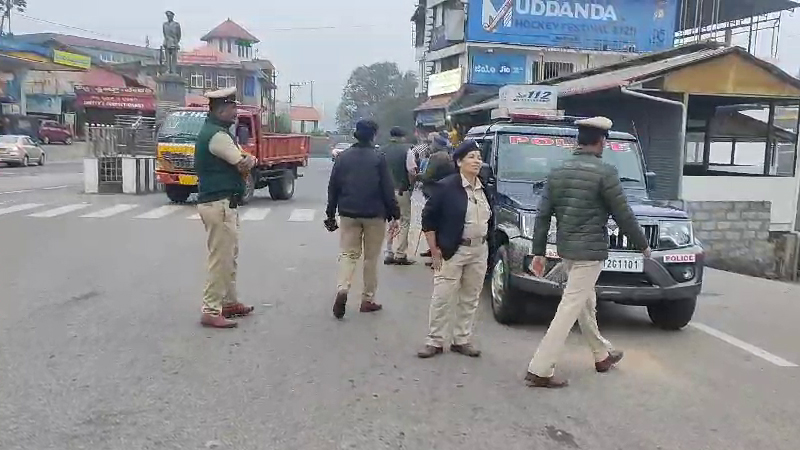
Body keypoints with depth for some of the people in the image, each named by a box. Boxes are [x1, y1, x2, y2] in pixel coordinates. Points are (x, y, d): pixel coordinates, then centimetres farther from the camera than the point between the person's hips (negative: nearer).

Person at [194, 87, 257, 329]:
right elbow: (245, 165, -16)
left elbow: (238, 164, 14)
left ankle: (230, 302, 28)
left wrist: (243, 162, -9)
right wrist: (251, 159, 7)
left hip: (223, 202, 11)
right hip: (219, 203, -11)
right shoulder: (217, 135, -16)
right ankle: (211, 311, -2)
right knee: (220, 259, -7)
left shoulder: (213, 131, 18)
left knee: (230, 255, 18)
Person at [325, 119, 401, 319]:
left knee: (348, 253, 8)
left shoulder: (343, 157, 2)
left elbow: (333, 188, 5)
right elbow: (388, 189, -8)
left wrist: (331, 214, 12)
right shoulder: (379, 158, -7)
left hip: (348, 213, 2)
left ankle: (342, 289, -16)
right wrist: (394, 215, -2)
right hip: (374, 215, -2)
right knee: (371, 257, 8)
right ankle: (368, 299, 12)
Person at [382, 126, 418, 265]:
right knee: (404, 222, 5)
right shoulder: (406, 150, -9)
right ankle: (400, 255, 5)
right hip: (402, 190, -4)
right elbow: (412, 172, -13)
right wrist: (411, 186, 3)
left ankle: (389, 254, 14)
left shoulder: (383, 151, 2)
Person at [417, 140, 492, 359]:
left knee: (470, 299, 12)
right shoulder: (447, 186, -11)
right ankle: (434, 341, 10)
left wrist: (483, 240, 13)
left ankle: (462, 340, 23)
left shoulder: (483, 188, 7)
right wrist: (434, 250, -12)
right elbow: (428, 218, -9)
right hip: (453, 251, -6)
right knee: (442, 297, -1)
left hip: (479, 251, 6)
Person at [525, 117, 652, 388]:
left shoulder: (558, 172, 6)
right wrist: (643, 245, 4)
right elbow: (623, 215, -9)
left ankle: (602, 355, 39)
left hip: (566, 248, 7)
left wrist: (538, 252, 9)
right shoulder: (605, 172, -13)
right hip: (590, 250, -7)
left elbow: (543, 216, 5)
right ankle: (539, 370, -6)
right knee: (570, 308, -5)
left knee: (585, 302, 22)